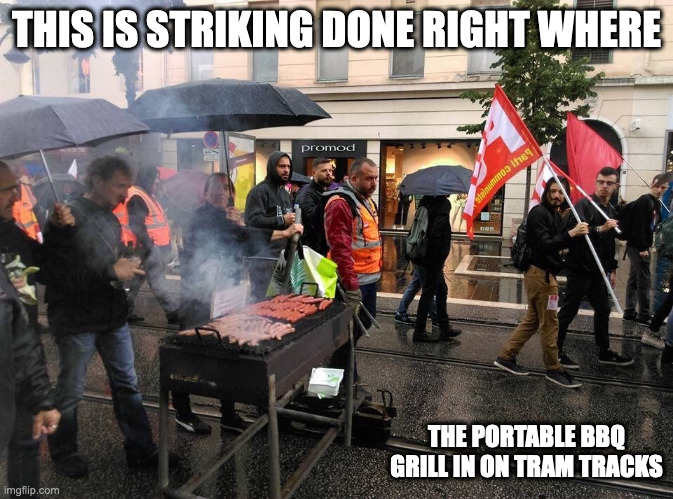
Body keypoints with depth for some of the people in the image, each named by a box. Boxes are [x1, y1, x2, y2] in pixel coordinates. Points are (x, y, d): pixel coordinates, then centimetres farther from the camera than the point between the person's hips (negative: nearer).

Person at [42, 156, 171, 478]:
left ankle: (140, 450, 22)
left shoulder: (111, 220, 11)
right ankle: (63, 454, 30)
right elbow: (61, 274, -20)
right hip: (77, 319, -7)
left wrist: (128, 268, 2)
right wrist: (112, 272, -19)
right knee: (70, 391, 9)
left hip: (112, 317, 7)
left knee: (127, 384, 11)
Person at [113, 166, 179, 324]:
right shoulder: (137, 198, -15)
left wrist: (163, 245, 19)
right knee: (158, 282, -6)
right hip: (149, 247, -10)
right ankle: (174, 313, -5)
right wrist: (148, 245, -23)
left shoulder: (147, 196, 18)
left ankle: (126, 311, 20)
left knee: (136, 280, 13)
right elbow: (136, 225, -22)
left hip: (155, 246, 10)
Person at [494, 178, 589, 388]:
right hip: (540, 274, -10)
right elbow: (544, 245, -24)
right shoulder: (539, 213, -14)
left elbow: (554, 243, 15)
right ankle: (554, 370, 13)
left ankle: (506, 357, 21)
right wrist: (570, 234, -33)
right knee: (549, 323, 0)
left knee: (532, 320, 15)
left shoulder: (555, 215, 15)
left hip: (545, 273, 10)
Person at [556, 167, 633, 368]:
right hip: (580, 268, -8)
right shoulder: (583, 205, -11)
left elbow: (611, 244, 22)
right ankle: (556, 351, 10)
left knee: (603, 310, 16)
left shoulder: (612, 211, 15)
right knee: (568, 310, -1)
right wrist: (600, 229, -33)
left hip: (599, 270, 8)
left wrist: (612, 269, 20)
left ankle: (604, 351, 30)